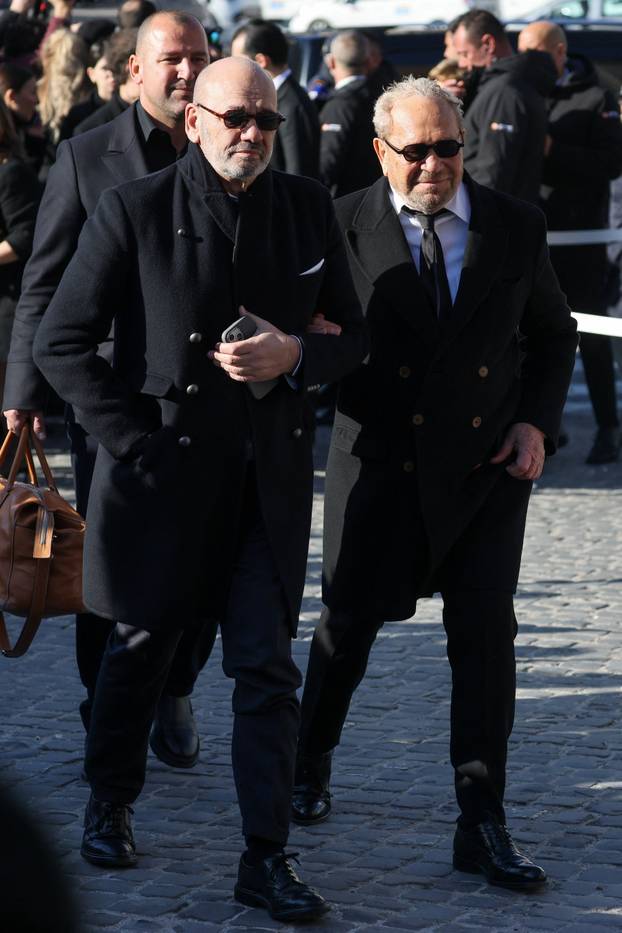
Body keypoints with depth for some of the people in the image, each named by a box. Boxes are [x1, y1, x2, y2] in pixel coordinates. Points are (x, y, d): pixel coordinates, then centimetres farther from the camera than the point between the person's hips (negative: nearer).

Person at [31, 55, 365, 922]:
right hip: (163, 474, -2)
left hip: (269, 476, 2)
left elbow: (351, 335, 11)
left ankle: (266, 859, 1)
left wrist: (295, 355, -12)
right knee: (139, 651, 15)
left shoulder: (308, 208, 3)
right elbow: (61, 342, -5)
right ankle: (110, 803, 38)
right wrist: (135, 441, -11)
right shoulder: (134, 210, -7)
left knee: (267, 669, -3)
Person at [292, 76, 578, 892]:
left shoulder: (515, 227, 1)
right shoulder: (345, 227, -6)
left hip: (488, 464, 1)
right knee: (349, 621, 11)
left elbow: (553, 334, 12)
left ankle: (482, 826, 5)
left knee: (486, 635, -2)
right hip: (381, 463, -1)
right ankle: (310, 764, 37)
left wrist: (538, 421, 0)